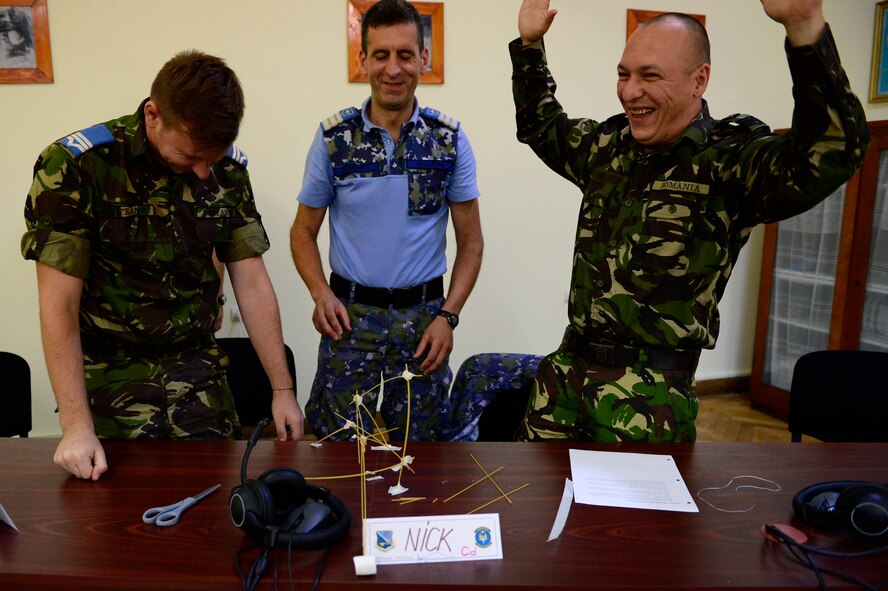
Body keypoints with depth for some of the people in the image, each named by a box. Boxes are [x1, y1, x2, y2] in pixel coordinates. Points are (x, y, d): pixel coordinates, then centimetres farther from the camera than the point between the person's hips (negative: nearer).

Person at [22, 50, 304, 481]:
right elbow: (59, 306, -14)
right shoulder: (74, 167, -14)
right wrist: (76, 425, -18)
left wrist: (283, 389, -1)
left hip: (200, 378, 3)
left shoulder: (228, 170, -3)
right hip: (111, 382, -2)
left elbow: (252, 284, -1)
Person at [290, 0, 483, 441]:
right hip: (350, 316, 0)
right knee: (338, 444, 6)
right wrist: (321, 293, -11)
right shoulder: (333, 137, -1)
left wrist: (448, 315, -8)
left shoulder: (450, 140, 0)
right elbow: (303, 231, 6)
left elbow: (470, 241, 3)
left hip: (423, 317, 1)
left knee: (419, 447, 11)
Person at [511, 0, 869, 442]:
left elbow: (828, 155, -30)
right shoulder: (609, 145, 9)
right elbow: (541, 127, 27)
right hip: (568, 367, 7)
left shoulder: (729, 158, -11)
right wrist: (529, 44, 20)